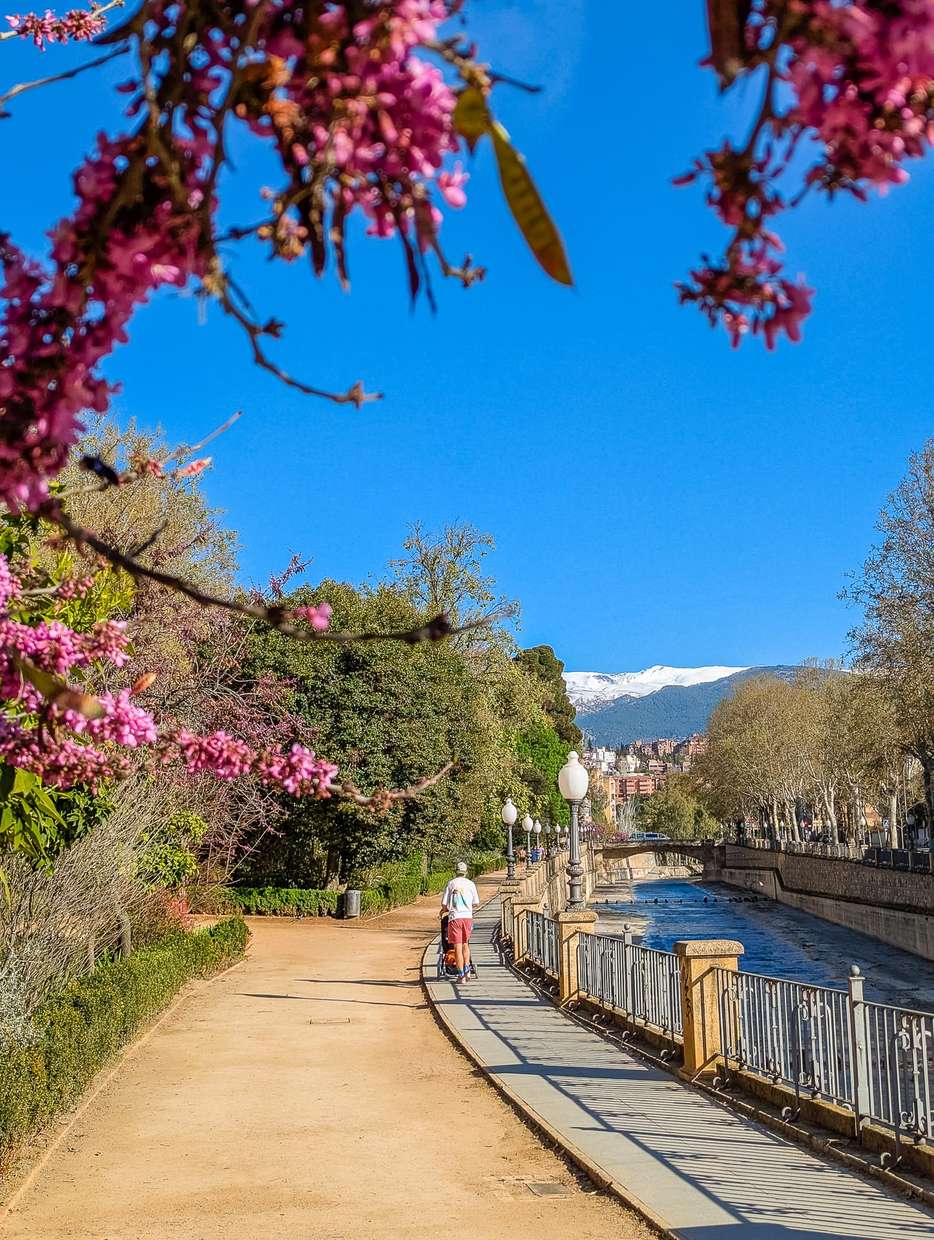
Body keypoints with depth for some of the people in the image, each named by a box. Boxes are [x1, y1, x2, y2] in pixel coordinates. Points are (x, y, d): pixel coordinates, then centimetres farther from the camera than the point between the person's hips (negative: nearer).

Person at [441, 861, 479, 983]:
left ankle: (461, 975, 1)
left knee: (458, 947, 1)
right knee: (465, 944, 20)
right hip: (468, 917, 3)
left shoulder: (451, 884, -1)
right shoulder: (470, 884, 5)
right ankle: (467, 969, 8)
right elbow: (476, 903, 11)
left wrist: (446, 909, 20)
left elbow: (444, 904, -2)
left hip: (455, 917, -3)